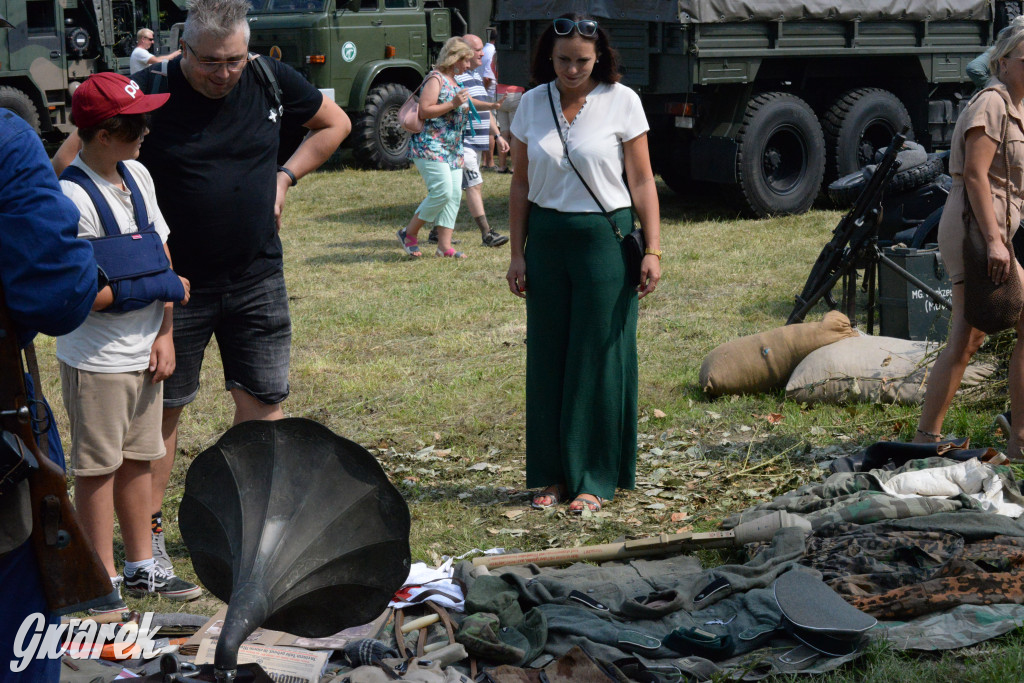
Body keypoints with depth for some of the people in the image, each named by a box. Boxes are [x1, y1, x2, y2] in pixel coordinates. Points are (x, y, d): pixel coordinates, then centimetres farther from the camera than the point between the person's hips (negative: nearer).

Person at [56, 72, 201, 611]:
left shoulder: (136, 176, 4)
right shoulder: (73, 197, -21)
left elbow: (162, 256, 10)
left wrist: (164, 333, 3)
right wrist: (161, 287, -15)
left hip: (145, 352, 7)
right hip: (96, 360, -7)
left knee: (137, 460, 16)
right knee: (98, 468, 5)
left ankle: (142, 568, 28)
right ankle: (103, 581, 15)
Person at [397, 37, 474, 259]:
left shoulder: (454, 81, 20)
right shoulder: (436, 79, -9)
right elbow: (424, 111, -18)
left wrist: (465, 107, 15)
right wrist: (453, 104, -19)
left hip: (452, 149, 10)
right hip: (430, 146, -10)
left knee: (454, 195, 2)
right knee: (442, 191, -17)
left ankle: (445, 245, 3)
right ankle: (409, 234, -3)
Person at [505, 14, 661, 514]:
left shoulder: (621, 101, -4)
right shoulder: (533, 103, 5)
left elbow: (641, 182, -3)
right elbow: (521, 184, 10)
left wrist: (652, 251, -8)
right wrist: (517, 254, 7)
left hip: (605, 238, -3)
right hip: (546, 239, 3)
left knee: (599, 358, 0)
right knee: (548, 357, 5)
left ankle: (595, 479, 9)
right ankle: (554, 474, 16)